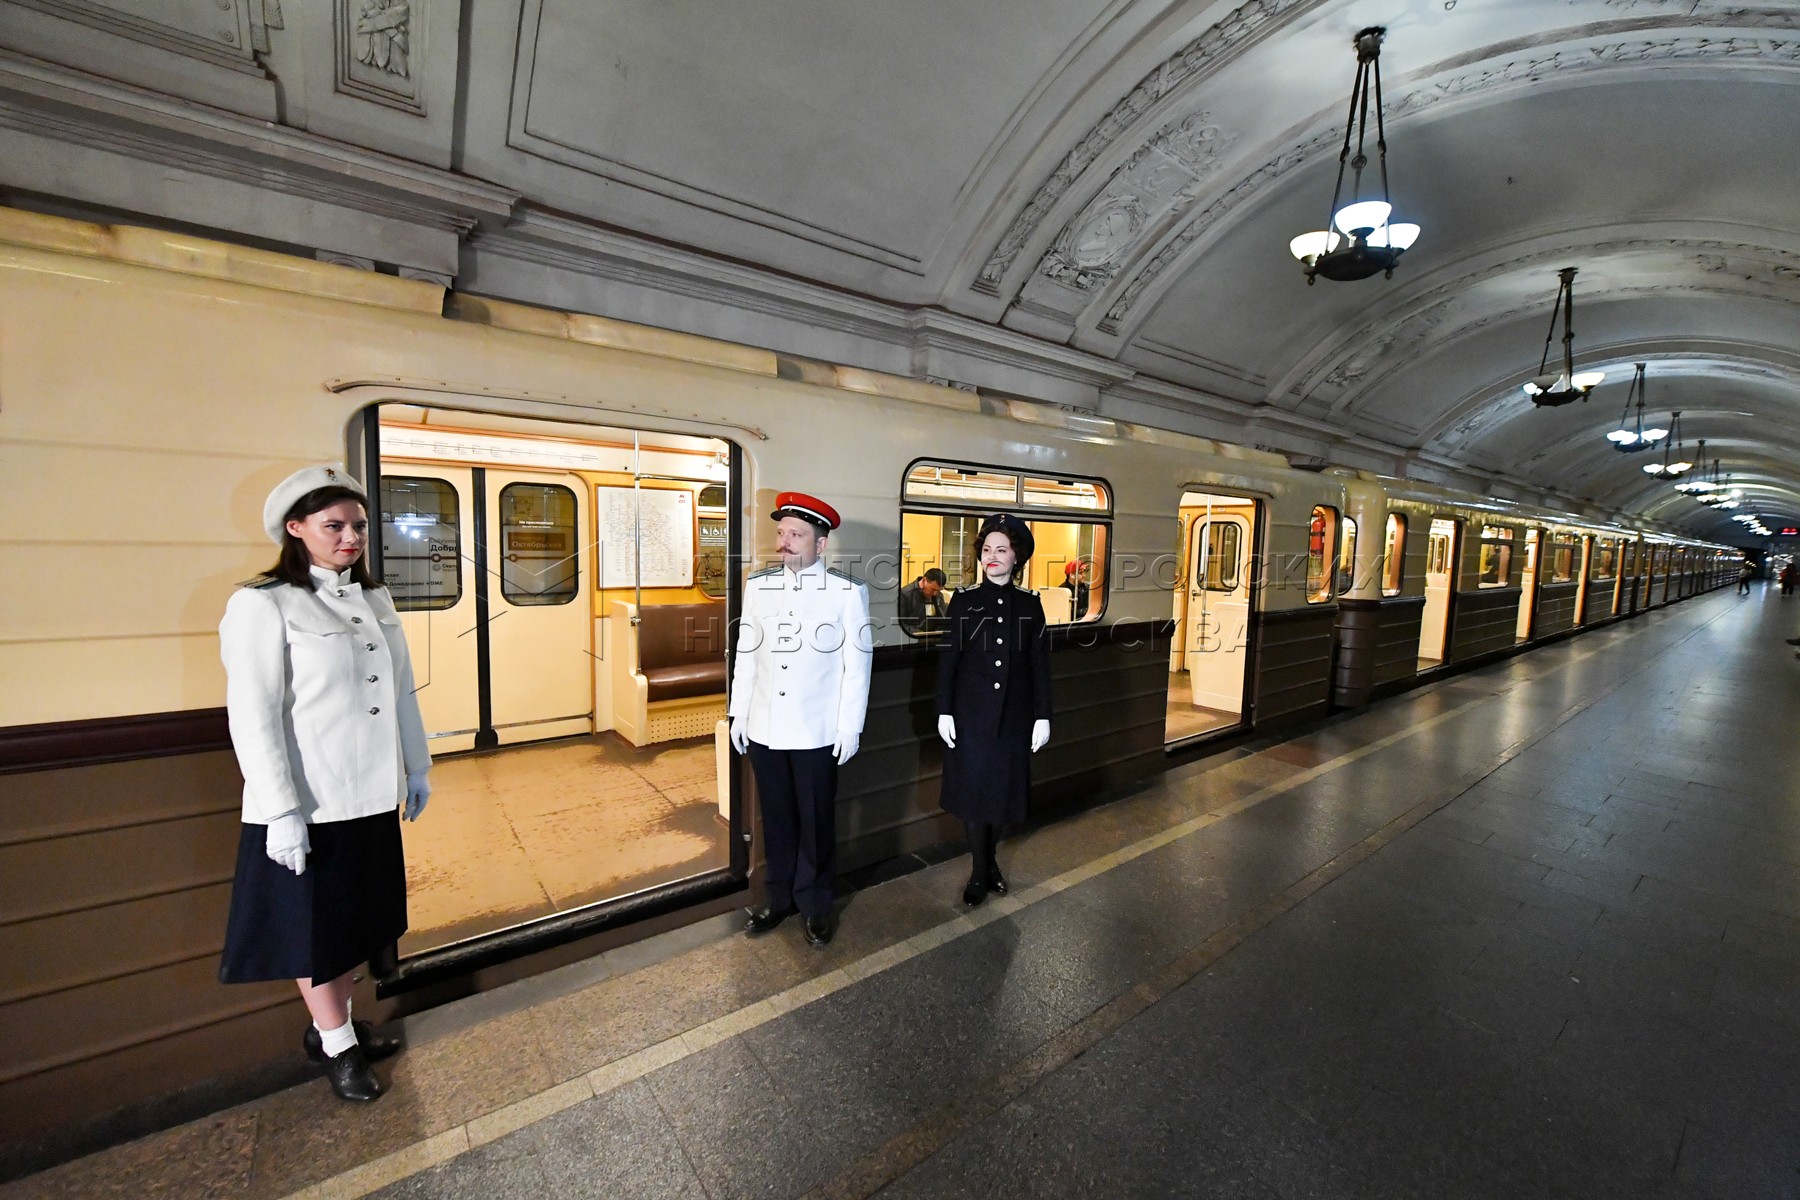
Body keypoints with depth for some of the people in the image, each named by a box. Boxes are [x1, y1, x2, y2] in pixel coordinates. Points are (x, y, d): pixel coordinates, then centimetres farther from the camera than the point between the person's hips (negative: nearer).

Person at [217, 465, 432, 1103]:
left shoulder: (374, 599, 7)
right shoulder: (262, 605, -13)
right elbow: (253, 715, -16)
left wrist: (416, 766, 13)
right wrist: (281, 811, -18)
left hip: (372, 794, 6)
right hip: (309, 804, -6)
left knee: (358, 916, 19)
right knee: (316, 925, 11)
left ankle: (333, 1026, 40)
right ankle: (337, 1045, 30)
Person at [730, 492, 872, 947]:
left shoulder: (848, 592, -8)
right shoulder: (757, 585, 3)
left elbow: (857, 665, -6)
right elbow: (745, 654, 8)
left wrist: (850, 728, -7)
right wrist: (738, 714, 9)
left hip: (817, 733, -3)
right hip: (764, 730, 3)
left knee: (816, 823, 12)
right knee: (776, 819, 17)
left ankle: (815, 905, 32)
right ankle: (780, 898, 37)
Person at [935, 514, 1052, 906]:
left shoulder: (1030, 603, 1)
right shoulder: (964, 600, -3)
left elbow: (1040, 663, 2)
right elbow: (947, 658, -3)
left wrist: (1042, 716, 0)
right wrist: (944, 712, -7)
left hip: (1013, 716, 2)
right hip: (971, 714, -1)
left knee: (1003, 790, 13)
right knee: (973, 790, 7)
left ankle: (989, 859, 36)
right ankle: (980, 871, 25)